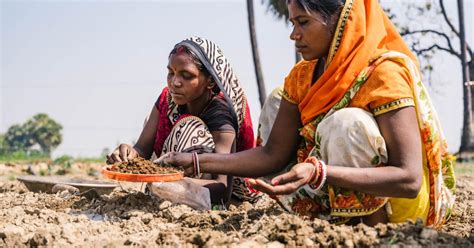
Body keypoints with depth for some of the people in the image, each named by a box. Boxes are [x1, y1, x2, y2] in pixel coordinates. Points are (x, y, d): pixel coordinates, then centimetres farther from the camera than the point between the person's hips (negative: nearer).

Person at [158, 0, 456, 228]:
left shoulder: (384, 72, -23)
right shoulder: (303, 76, -1)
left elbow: (409, 179, -31)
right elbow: (274, 155, -3)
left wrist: (318, 173, -42)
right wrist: (197, 162, -13)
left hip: (409, 200, -7)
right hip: (352, 200, 7)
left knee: (347, 122, -30)